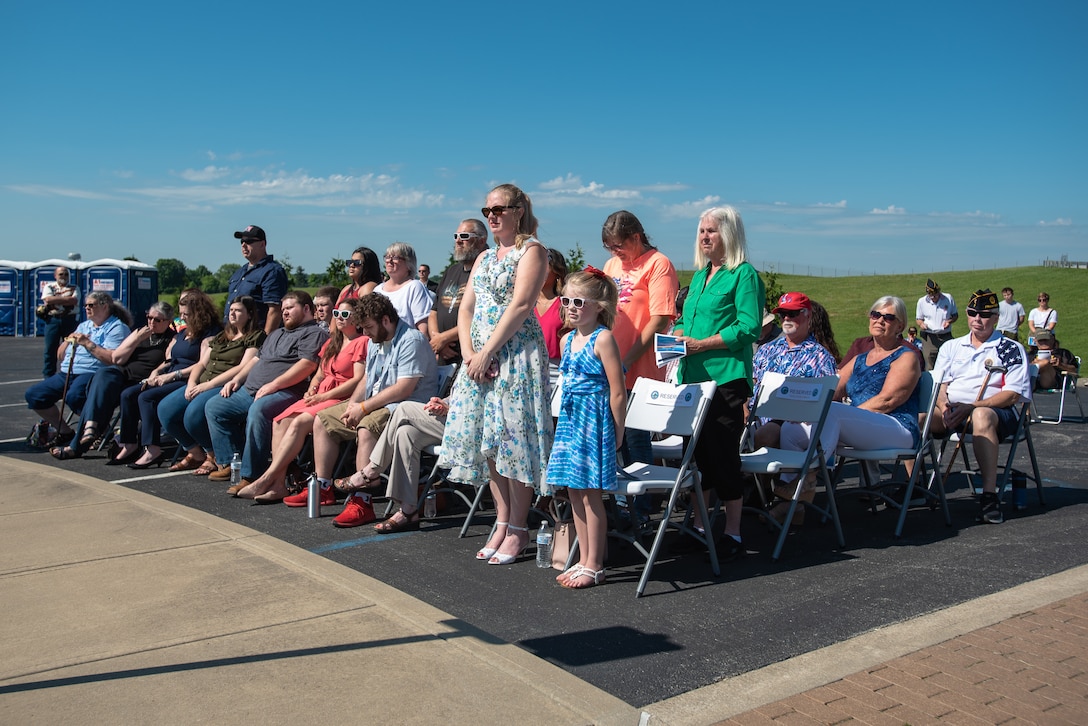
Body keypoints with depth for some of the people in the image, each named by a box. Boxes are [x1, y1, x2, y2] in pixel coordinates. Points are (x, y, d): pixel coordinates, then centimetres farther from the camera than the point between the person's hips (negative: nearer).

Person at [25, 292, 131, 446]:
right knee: (33, 395, -2)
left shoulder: (117, 327, -1)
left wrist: (88, 343, -14)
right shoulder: (83, 326, 25)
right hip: (66, 374, 9)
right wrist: (68, 341, 5)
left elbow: (113, 359, -18)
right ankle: (64, 432, 10)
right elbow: (60, 357, 24)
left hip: (93, 373, -9)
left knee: (74, 396, -37)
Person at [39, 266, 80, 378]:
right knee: (51, 349, 1)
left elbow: (74, 301, -9)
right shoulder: (49, 287, 10)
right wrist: (67, 298, -6)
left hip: (69, 320, 0)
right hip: (53, 319, 0)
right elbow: (48, 299, -9)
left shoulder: (74, 288, 10)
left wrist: (55, 300, -8)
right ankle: (48, 376, 7)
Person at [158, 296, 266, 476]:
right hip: (203, 385, 8)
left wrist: (208, 385, -16)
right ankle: (196, 453, 5)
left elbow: (243, 368, -13)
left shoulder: (256, 337, 0)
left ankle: (214, 457, -7)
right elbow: (202, 363, 21)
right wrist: (192, 383, 0)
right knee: (165, 409, -10)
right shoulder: (222, 336, 25)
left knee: (194, 413, -32)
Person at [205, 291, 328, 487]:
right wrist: (236, 379, 17)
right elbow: (257, 358, 33)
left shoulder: (314, 333, -1)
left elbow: (307, 365, -16)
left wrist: (273, 385, -21)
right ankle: (229, 463, 5)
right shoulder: (277, 334, 31)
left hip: (283, 392, -10)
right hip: (249, 390, 10)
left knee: (258, 410, -37)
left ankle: (251, 476, -32)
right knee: (214, 407, 5)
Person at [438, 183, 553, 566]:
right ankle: (502, 522, 17)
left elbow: (519, 307, -14)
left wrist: (486, 353, -16)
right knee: (486, 440, 7)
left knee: (512, 437, -6)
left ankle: (518, 529, 3)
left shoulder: (532, 251, -4)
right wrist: (469, 352, -3)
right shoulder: (485, 257, 20)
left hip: (516, 354, -8)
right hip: (480, 358, 8)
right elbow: (466, 308, 14)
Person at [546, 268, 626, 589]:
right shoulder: (567, 339, 11)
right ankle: (584, 561, 22)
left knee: (591, 495, -2)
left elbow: (617, 392, -14)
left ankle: (594, 567, 9)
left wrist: (616, 433, -11)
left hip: (595, 419, -8)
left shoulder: (603, 339, -13)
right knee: (574, 492, 11)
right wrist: (568, 421, 17)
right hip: (570, 418, 8)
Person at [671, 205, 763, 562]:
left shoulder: (744, 274, -6)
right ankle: (698, 527, 26)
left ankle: (732, 534, 10)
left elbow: (748, 327, -15)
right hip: (692, 376, 8)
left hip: (725, 378, -8)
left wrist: (701, 344, -18)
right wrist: (677, 335, 3)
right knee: (698, 452, 13)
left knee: (724, 454, -3)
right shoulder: (699, 275, 18)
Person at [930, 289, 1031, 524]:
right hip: (951, 411, 4)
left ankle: (989, 494, -41)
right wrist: (943, 405, -12)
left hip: (994, 410, -4)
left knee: (981, 416, -41)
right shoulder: (951, 347, 20)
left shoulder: (1012, 350, 7)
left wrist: (971, 407, -16)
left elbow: (1012, 395, -4)